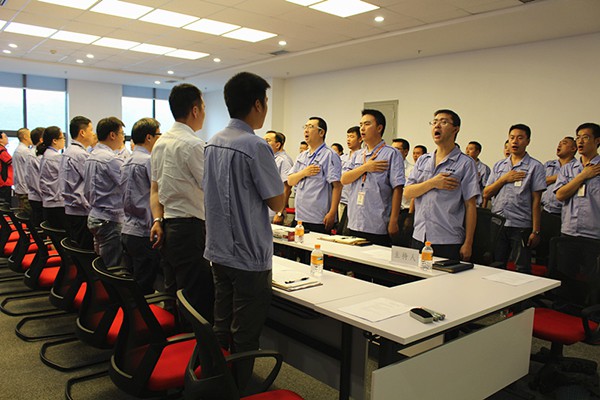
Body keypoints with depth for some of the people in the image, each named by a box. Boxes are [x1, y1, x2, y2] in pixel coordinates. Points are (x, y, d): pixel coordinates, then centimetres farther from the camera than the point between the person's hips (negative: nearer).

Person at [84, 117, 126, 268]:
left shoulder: (90, 157, 12)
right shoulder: (111, 159, -17)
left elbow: (86, 191, 17)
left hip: (94, 217, 10)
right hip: (110, 220, -10)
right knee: (112, 267, -4)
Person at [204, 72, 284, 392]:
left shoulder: (213, 143, 7)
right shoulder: (255, 146, -18)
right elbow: (276, 202, -13)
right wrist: (287, 181, 6)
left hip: (218, 251, 8)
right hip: (249, 256, -8)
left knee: (220, 330, 19)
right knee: (244, 337, 5)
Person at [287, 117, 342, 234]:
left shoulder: (330, 155, -6)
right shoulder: (301, 156, 16)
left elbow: (337, 186, -13)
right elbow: (290, 181, 13)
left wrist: (332, 213, -19)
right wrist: (303, 173, -8)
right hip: (300, 217, 7)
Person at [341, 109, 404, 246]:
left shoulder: (391, 154, -3)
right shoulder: (357, 155, 16)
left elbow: (397, 189, -9)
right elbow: (344, 179, 4)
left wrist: (393, 221, -14)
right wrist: (365, 167, -10)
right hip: (354, 225, 6)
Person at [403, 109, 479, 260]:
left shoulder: (465, 163, -2)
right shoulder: (422, 160, 12)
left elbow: (470, 206, -5)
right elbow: (407, 192, 3)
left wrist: (468, 244, -9)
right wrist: (432, 183, -13)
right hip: (419, 238, 4)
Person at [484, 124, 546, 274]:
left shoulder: (535, 166, 0)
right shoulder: (499, 166, 13)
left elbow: (536, 201, -4)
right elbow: (486, 194, 8)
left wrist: (536, 231, -8)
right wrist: (504, 179, -6)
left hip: (521, 226, -4)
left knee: (522, 270, 4)